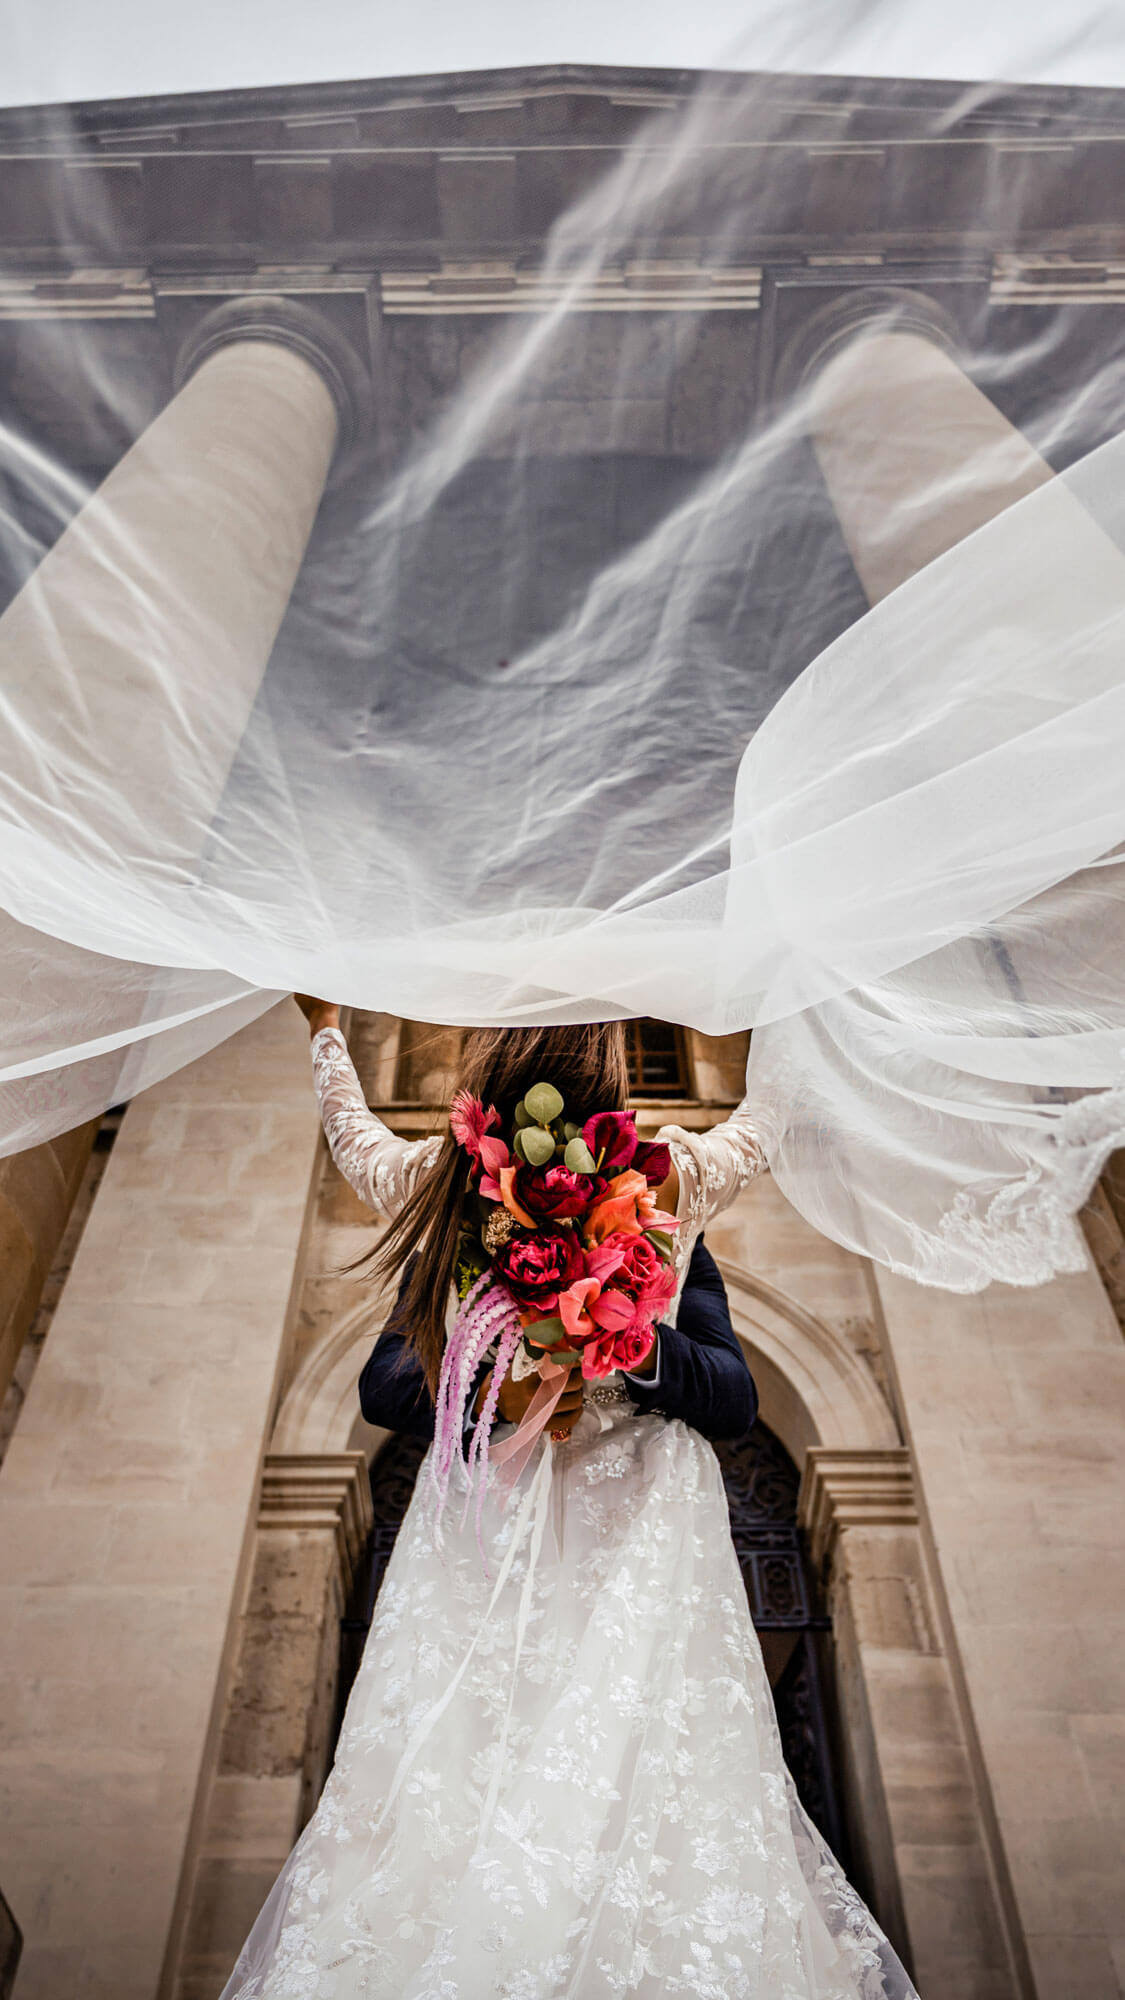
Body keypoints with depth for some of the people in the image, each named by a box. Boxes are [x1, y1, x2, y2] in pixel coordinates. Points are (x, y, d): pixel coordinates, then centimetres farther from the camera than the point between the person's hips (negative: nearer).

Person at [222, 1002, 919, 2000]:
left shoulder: (432, 1179, -15)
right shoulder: (670, 1176, -18)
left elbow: (350, 1127, 8)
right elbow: (766, 1117, 3)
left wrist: (327, 1026, 26)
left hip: (480, 1507, 2)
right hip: (634, 1512, -1)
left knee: (449, 1765, 23)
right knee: (642, 1772, 18)